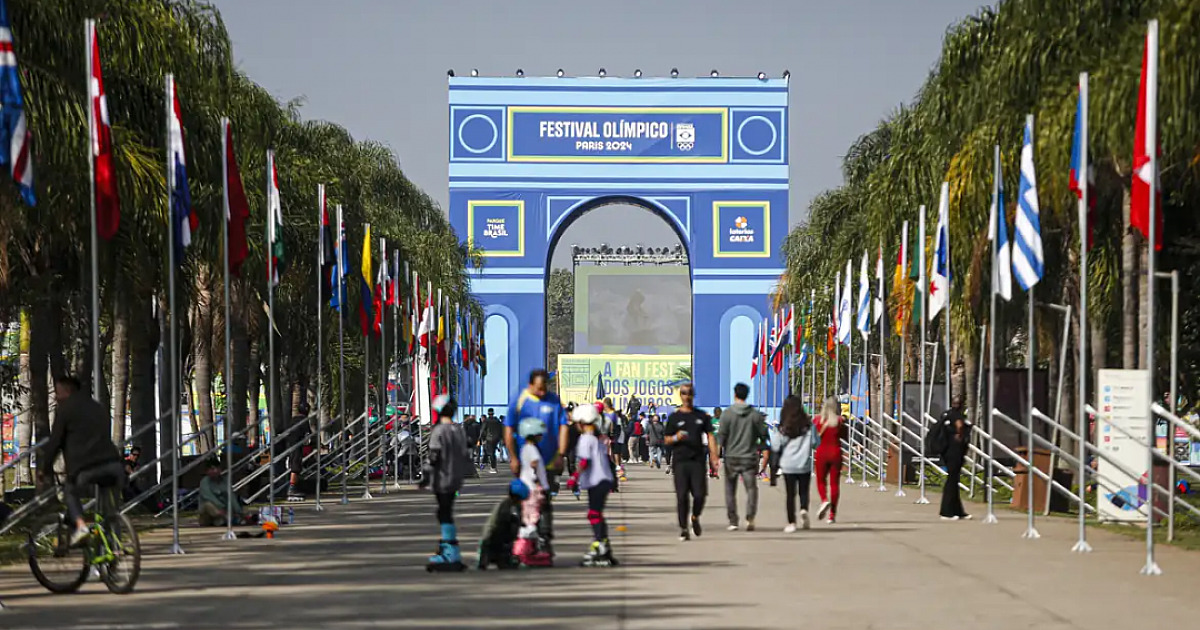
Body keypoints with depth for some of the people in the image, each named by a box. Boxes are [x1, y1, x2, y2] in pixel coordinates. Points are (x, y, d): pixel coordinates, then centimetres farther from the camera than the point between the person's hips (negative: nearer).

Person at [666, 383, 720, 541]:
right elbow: (666, 440, 6)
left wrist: (714, 456, -1)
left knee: (700, 494, -4)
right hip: (680, 461, -1)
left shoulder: (702, 415, 11)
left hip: (698, 461, 1)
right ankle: (683, 528, 3)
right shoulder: (674, 417, 6)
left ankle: (695, 518, 25)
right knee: (682, 495, -4)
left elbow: (709, 436, 10)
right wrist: (676, 438, -15)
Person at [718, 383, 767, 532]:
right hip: (749, 457, 0)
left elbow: (721, 436, -6)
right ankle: (750, 517, -19)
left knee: (730, 491, 12)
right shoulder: (755, 414, -3)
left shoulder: (727, 414, -7)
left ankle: (733, 521, 12)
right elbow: (763, 435, 2)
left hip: (731, 457, 0)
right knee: (751, 488, 1)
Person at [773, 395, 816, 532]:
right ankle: (804, 509, -15)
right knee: (804, 491, 13)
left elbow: (775, 447, -5)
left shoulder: (783, 427, -6)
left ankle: (791, 523, 3)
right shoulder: (808, 425, -5)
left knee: (790, 494, 6)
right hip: (804, 464, 1)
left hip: (788, 465, 0)